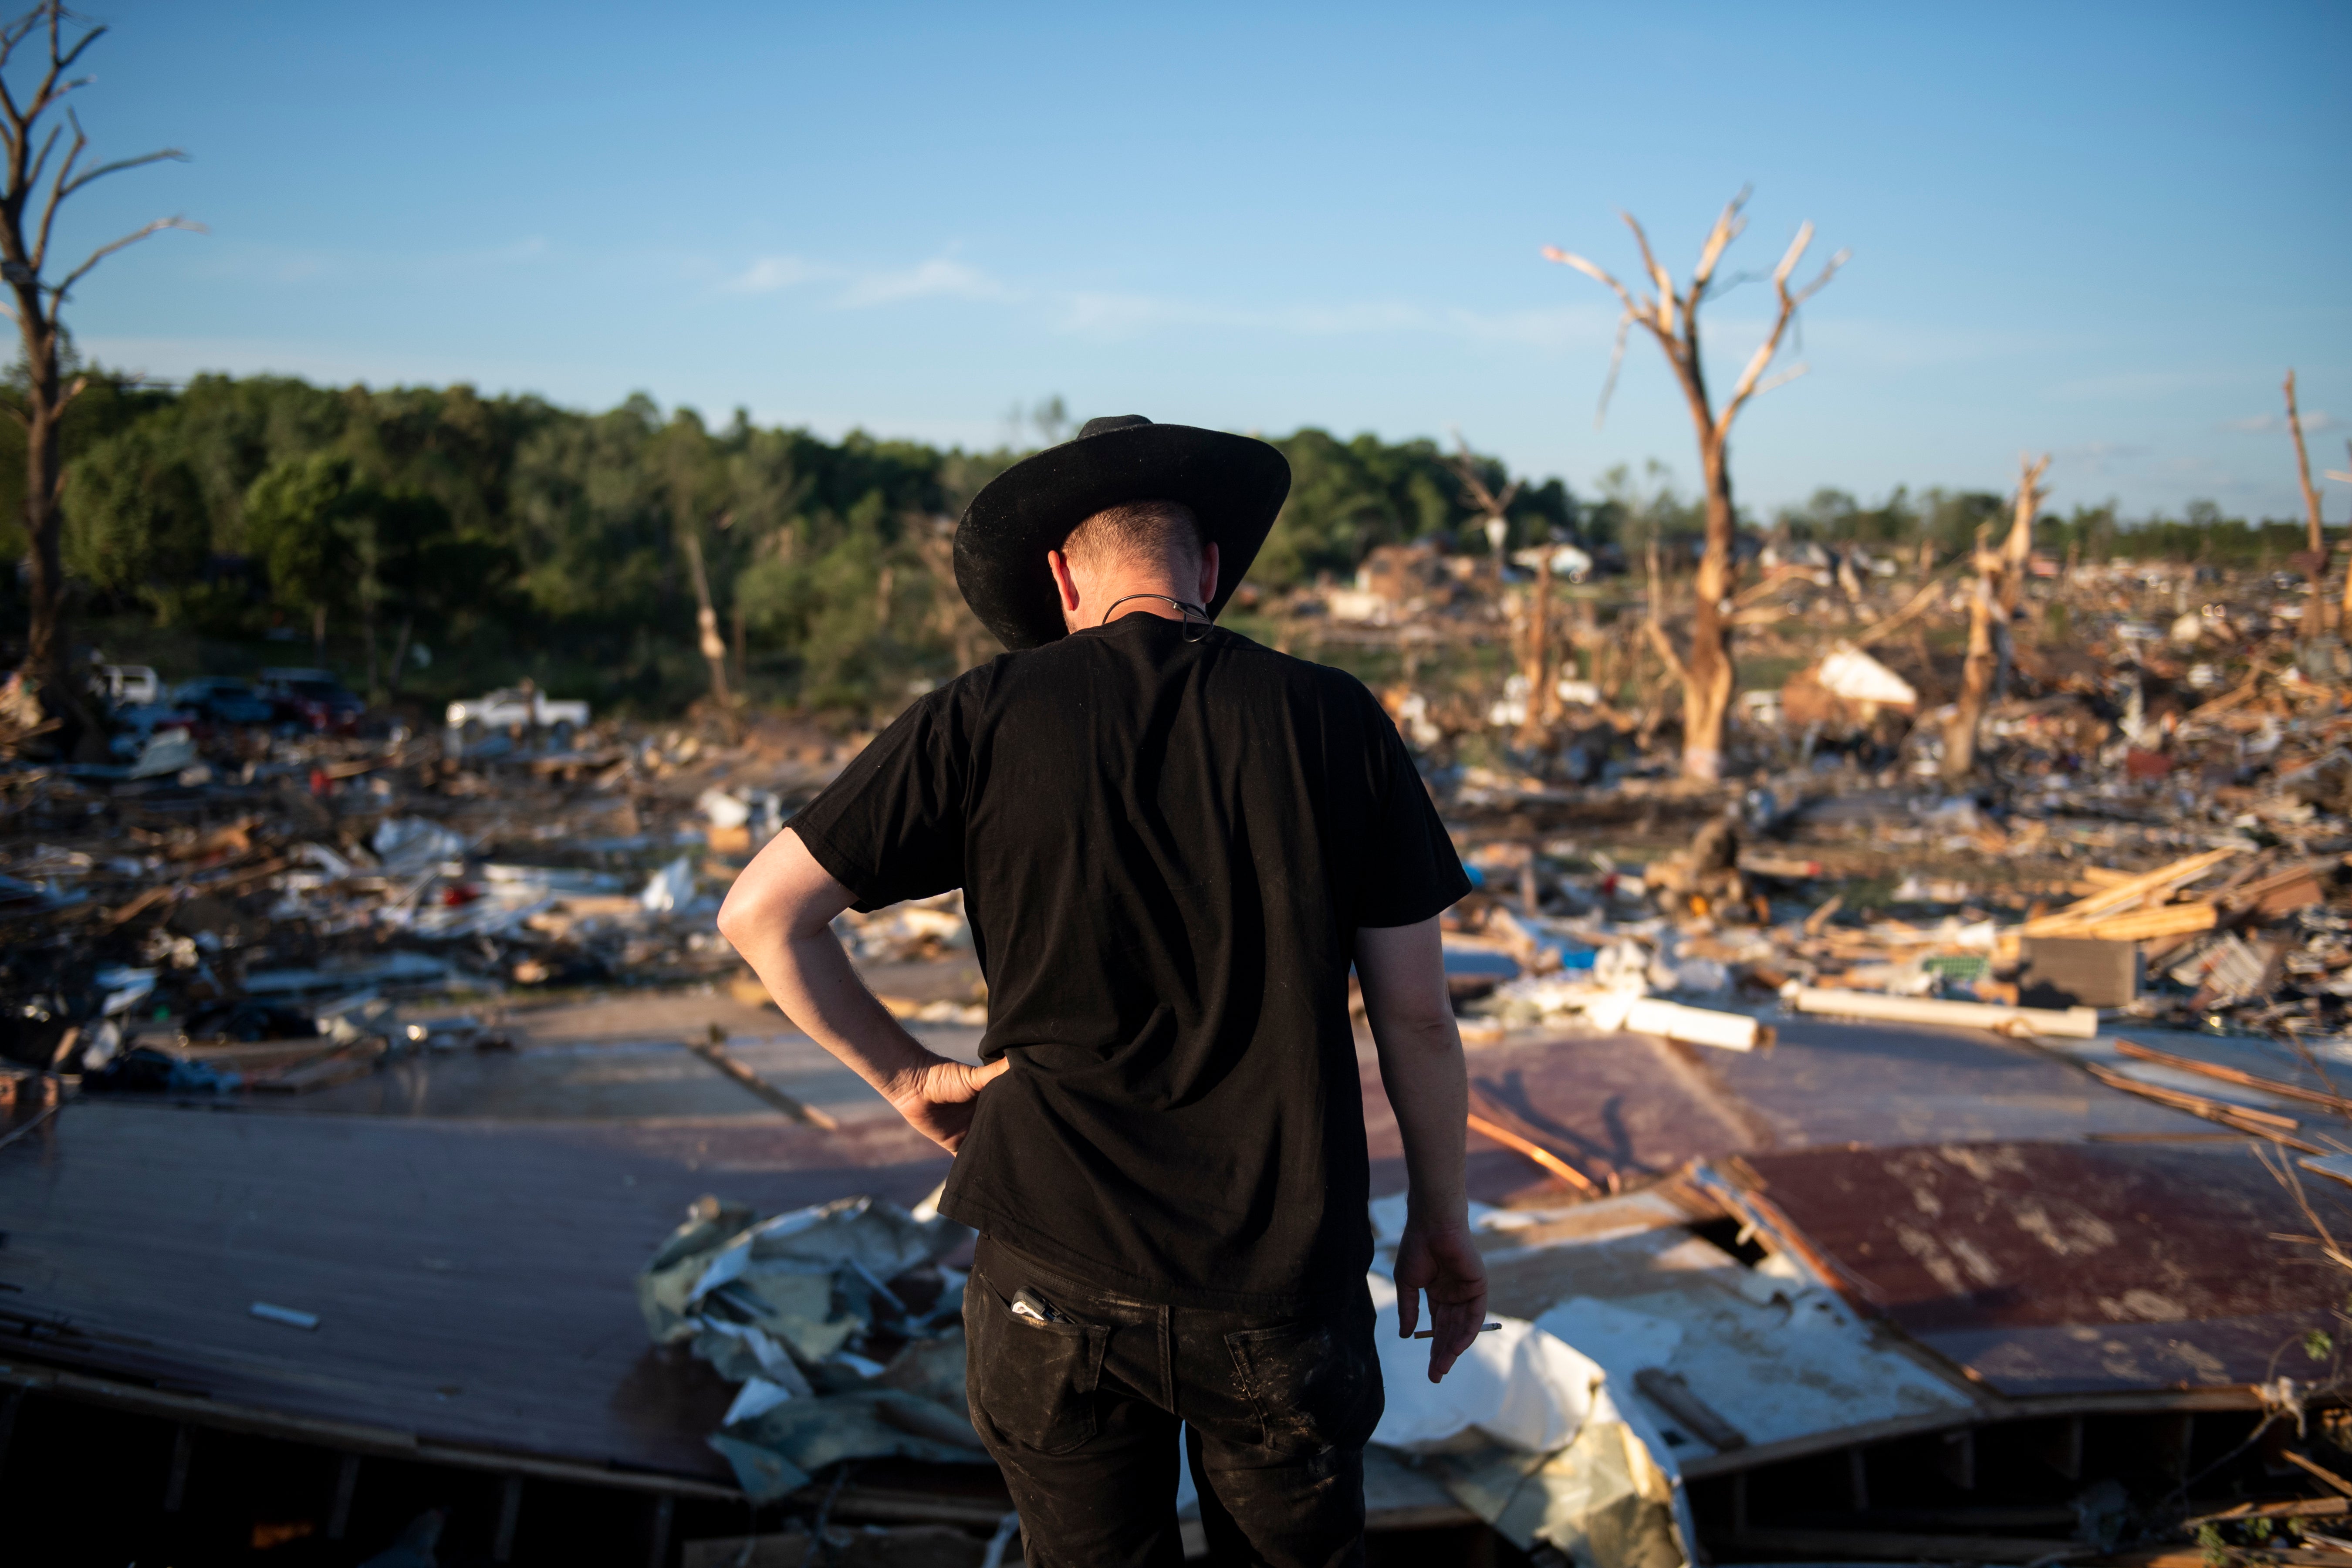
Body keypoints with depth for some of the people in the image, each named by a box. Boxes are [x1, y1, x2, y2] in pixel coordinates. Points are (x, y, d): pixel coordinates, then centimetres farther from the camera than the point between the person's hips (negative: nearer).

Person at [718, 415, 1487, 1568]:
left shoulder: (986, 717, -4)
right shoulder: (1332, 719, -3)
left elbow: (760, 913, -1)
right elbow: (1415, 1015, 0)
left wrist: (904, 1073, 8)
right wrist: (1441, 1213, 13)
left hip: (1057, 1277, 0)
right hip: (1287, 1280, 0)